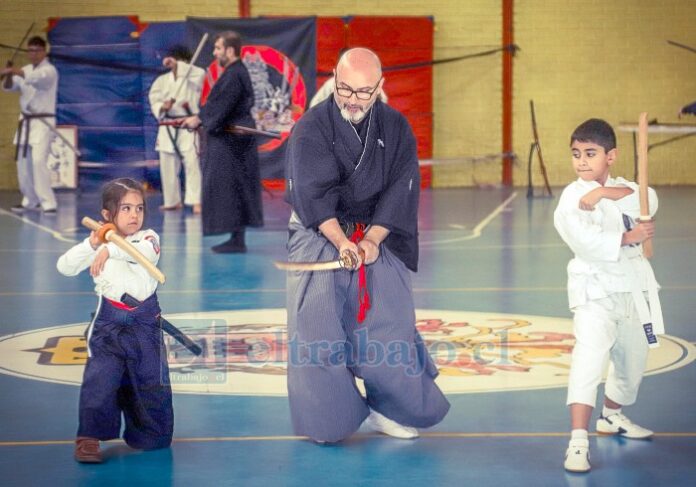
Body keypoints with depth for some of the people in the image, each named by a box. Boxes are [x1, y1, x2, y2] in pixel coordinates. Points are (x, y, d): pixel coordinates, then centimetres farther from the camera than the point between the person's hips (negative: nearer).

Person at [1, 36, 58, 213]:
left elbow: (36, 78, -34)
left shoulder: (49, 71, -11)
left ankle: (48, 203, -19)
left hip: (42, 122, -7)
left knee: (38, 160, -21)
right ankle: (30, 200, 26)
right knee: (23, 162, 11)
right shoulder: (25, 70, 12)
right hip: (26, 121, 8)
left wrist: (16, 71, -49)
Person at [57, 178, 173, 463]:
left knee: (151, 381, 6)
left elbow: (146, 251, -29)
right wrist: (91, 245, -18)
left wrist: (110, 249, -38)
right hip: (108, 323, 0)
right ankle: (90, 437, -3)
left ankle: (147, 434, 27)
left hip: (145, 322, 0)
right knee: (99, 379, -10)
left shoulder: (148, 237, -4)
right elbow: (65, 267, -5)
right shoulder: (98, 244, 1)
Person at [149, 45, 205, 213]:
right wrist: (163, 107, -17)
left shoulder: (193, 78, -1)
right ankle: (173, 200, 22)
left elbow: (200, 74, -25)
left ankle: (196, 201, -16)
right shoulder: (162, 80, 8)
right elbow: (154, 101, 6)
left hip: (187, 126, -4)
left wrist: (177, 65, -32)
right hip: (168, 128, 4)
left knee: (192, 163, -14)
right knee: (168, 166, 9)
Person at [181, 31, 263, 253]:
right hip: (235, 139, 10)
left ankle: (237, 240, -5)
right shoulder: (236, 72, 15)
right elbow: (218, 104, 18)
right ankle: (237, 238, 15)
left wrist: (199, 119, -11)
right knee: (235, 189, 11)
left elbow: (221, 106, -20)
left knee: (229, 188, -7)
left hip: (230, 141, -10)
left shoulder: (234, 75, -16)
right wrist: (199, 117, 9)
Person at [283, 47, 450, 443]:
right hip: (319, 238, -3)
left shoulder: (396, 128, -1)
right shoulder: (311, 129, -12)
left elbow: (401, 189, -4)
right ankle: (330, 420, 6)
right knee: (317, 331, -7)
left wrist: (372, 239, -14)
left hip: (377, 237, 3)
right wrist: (341, 242, -28)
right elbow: (313, 194, -18)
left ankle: (389, 410, 17)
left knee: (390, 327, 1)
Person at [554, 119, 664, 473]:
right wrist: (627, 238, -20)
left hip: (631, 289, 7)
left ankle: (612, 416, 47)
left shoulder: (621, 187, 6)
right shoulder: (572, 198, -12)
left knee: (632, 360, 20)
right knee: (589, 357, -24)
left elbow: (648, 201, -16)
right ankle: (578, 441, -27)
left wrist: (604, 192, -27)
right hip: (595, 288, -7)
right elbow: (586, 241, -25)